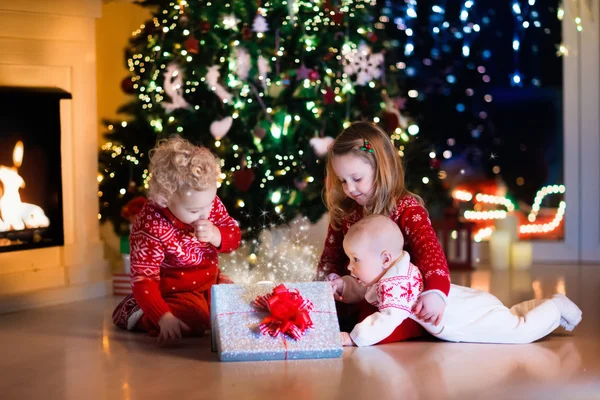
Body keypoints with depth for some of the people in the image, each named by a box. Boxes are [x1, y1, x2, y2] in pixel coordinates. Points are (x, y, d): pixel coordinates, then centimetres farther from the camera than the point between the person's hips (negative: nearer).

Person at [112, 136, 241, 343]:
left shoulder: (209, 201, -12)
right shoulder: (151, 227, -31)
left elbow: (234, 236, -1)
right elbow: (143, 279, -31)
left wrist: (215, 236, -26)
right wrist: (164, 318, -42)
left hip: (209, 281, 7)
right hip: (173, 292, -7)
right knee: (196, 321, -28)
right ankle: (137, 314, -5)